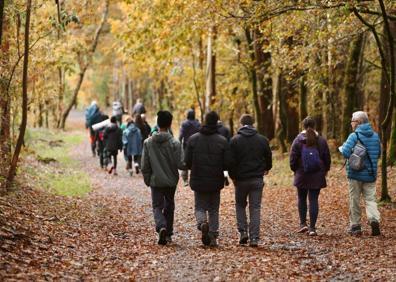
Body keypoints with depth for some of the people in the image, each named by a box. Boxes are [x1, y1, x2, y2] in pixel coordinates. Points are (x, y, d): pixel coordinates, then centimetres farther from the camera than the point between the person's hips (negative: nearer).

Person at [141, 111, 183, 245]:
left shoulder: (148, 142, -5)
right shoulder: (174, 143, -12)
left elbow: (145, 166, -2)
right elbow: (180, 164, -15)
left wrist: (147, 180, 10)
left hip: (156, 181, 0)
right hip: (171, 181, 0)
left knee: (157, 207, 6)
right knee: (169, 207, 15)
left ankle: (161, 227, -21)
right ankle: (168, 234, 21)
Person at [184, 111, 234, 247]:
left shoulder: (193, 139, -4)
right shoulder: (222, 141, -7)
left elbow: (187, 162, -6)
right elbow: (229, 163, -10)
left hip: (198, 181, 0)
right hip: (216, 182, 0)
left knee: (200, 207, 13)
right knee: (214, 210, 14)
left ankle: (202, 223, -18)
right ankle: (213, 237, 8)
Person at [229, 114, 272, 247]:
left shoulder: (235, 140, -6)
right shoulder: (262, 140, 2)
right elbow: (268, 156, 11)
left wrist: (233, 176, 6)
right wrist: (266, 169, 31)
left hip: (241, 179, -1)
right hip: (257, 179, 1)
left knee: (240, 205, 17)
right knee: (255, 208, 4)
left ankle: (242, 231, 3)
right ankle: (254, 238, -1)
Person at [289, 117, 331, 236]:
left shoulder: (298, 140, -7)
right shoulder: (321, 141, -1)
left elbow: (293, 159, -5)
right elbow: (327, 159, 4)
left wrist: (295, 170, 12)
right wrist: (325, 170, 21)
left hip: (302, 175, -1)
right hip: (317, 176, 1)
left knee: (301, 199, 16)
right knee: (314, 200, 2)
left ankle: (303, 223, 10)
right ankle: (312, 228, -1)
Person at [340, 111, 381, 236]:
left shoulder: (354, 136, -13)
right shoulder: (375, 136, 5)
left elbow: (346, 153, -23)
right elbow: (378, 154, 14)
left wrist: (341, 148, -2)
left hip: (355, 174, -4)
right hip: (371, 174, 4)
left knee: (355, 201, 7)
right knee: (370, 199, 6)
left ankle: (355, 226, 12)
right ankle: (374, 219, -17)